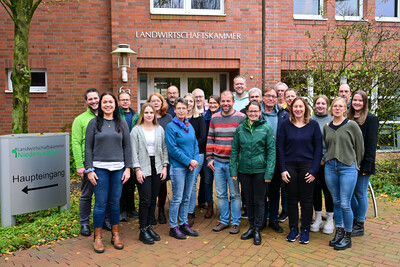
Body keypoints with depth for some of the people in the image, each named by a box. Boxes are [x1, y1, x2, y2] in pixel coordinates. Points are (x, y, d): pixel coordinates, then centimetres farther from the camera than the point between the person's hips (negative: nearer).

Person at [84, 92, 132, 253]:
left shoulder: (122, 123, 8)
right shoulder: (94, 123, 2)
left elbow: (127, 147, 8)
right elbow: (88, 148, 1)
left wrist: (128, 168, 2)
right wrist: (89, 169, -5)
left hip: (118, 168, 2)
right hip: (99, 168, -2)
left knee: (115, 202, 8)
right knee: (100, 203, 0)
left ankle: (116, 235, 23)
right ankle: (98, 238, 15)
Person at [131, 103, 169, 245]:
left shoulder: (160, 129, 10)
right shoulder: (136, 130, -1)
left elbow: (164, 148, 11)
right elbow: (134, 152, -5)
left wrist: (165, 166, 3)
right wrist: (137, 169, -12)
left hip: (157, 168, 4)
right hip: (143, 168, -4)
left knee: (153, 199, 8)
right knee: (145, 200, -6)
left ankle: (149, 226, 21)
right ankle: (143, 231, 4)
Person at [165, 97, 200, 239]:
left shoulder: (190, 126, 11)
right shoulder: (171, 127, -8)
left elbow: (195, 145, 13)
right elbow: (172, 149, -14)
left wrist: (195, 160, -4)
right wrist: (189, 161, -14)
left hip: (191, 166, 6)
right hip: (178, 166, -6)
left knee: (186, 198, 13)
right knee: (177, 198, 0)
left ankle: (183, 224, 25)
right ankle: (173, 227, 12)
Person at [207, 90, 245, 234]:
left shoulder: (241, 118, -3)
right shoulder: (214, 118, 9)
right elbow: (210, 139, 13)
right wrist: (209, 158, 7)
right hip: (217, 163, 4)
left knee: (235, 194, 5)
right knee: (220, 194, 11)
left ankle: (235, 222, 17)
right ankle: (224, 221, 24)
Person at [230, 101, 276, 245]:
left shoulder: (266, 128, -4)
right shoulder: (240, 128, 4)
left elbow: (271, 151, -5)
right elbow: (234, 150, 7)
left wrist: (269, 173, -11)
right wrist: (233, 170, 1)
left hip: (260, 170, -3)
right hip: (244, 170, 3)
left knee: (259, 201, 7)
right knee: (249, 200, 14)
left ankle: (257, 230, 20)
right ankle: (251, 228, 29)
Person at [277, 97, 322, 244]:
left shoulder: (313, 125, 1)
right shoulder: (285, 125, 3)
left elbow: (318, 149, 1)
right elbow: (280, 148, 2)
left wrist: (314, 170, -7)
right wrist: (283, 169, -5)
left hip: (307, 166, -1)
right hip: (290, 166, 1)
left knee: (306, 200, 6)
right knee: (291, 199, 7)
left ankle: (305, 230, 20)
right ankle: (293, 229, 21)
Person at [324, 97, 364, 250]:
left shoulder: (352, 125, -3)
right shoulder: (326, 127, 10)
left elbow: (360, 147, 1)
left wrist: (354, 165, 5)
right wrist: (329, 160, 13)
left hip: (347, 168, -4)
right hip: (330, 167, 4)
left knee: (345, 204, -3)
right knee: (336, 202, 12)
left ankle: (347, 237, 12)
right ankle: (339, 232, 26)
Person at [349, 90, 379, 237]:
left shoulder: (371, 119, -5)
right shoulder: (347, 118, 11)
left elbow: (371, 144, -9)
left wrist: (367, 165, -15)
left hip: (362, 163, -5)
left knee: (361, 194, 3)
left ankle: (360, 226, 15)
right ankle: (354, 220, 27)